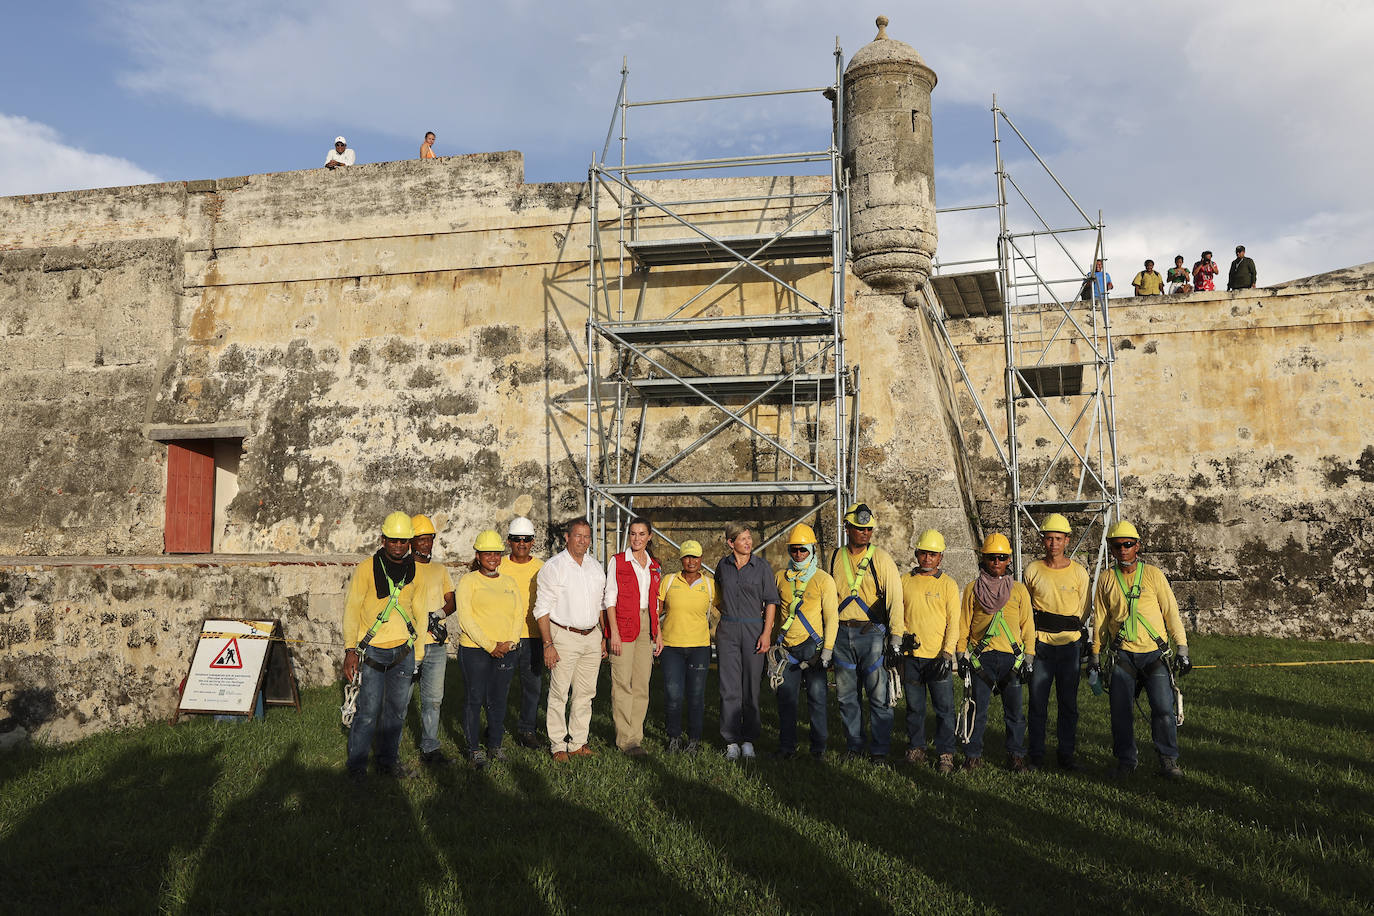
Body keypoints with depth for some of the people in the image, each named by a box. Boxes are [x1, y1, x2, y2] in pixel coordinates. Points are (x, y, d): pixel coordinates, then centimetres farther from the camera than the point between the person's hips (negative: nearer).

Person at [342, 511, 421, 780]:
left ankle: (388, 760, 24)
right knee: (368, 710, -2)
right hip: (372, 651, -4)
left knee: (397, 709, 10)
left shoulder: (414, 570, 6)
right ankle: (356, 764, 13)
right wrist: (351, 650, -11)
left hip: (403, 651, 4)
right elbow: (351, 609, -6)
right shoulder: (366, 569, -7)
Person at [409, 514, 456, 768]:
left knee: (433, 699, 5)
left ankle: (429, 748, 11)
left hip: (436, 642, 5)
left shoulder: (441, 570, 16)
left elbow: (451, 601, 15)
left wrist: (439, 614, -6)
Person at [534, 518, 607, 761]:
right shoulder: (553, 568, -7)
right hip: (564, 636, -5)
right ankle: (558, 746, 7)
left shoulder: (596, 567, 12)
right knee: (559, 693, -3)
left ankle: (578, 743, 17)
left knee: (585, 693, 8)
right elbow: (542, 609, -9)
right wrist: (548, 644, -15)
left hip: (592, 636, 6)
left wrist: (603, 637, 15)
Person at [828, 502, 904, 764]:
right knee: (846, 694, 9)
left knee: (878, 694, -3)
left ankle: (879, 749, 8)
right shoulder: (835, 558, 9)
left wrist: (896, 636, -15)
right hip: (842, 633, 4)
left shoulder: (881, 559, -3)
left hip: (871, 633, -4)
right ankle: (853, 745, 22)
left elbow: (895, 598, -7)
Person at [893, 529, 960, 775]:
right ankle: (915, 749, 22)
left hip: (939, 657, -2)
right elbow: (896, 613, 10)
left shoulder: (948, 584, 2)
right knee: (914, 707, 10)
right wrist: (902, 635, -8)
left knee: (944, 708, -2)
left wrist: (947, 654, -11)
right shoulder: (905, 582, 9)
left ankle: (945, 755, 6)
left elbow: (954, 623, -2)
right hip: (911, 655, 2)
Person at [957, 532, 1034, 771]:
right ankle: (973, 756, 11)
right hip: (981, 657, 0)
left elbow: (1027, 625, 10)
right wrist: (962, 655, 2)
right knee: (977, 709, 1)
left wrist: (1029, 657, 3)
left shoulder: (1018, 590, 8)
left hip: (1012, 657, 1)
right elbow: (964, 624, 8)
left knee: (1014, 710, 3)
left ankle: (1016, 756, 15)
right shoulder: (973, 589, 6)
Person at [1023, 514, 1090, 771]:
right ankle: (1036, 755, 9)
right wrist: (1032, 629, 2)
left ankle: (1065, 754, 15)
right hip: (1040, 643, 0)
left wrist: (1067, 626, -1)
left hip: (1070, 644, 0)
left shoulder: (1079, 572, 3)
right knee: (1038, 702, 1)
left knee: (1068, 702, 4)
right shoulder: (1032, 570, 3)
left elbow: (1085, 609, 9)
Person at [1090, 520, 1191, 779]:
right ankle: (1125, 760, 15)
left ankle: (1168, 760, 9)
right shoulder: (1106, 581, 7)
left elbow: (1171, 612, 4)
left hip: (1155, 653, -1)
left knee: (1163, 708, -7)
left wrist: (1182, 650, -1)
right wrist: (1095, 655, 13)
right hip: (1123, 656, 1)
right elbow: (1100, 619, 14)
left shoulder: (1153, 574, 3)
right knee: (1120, 710, 0)